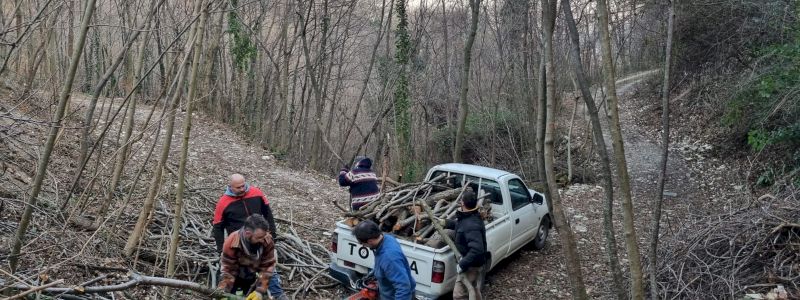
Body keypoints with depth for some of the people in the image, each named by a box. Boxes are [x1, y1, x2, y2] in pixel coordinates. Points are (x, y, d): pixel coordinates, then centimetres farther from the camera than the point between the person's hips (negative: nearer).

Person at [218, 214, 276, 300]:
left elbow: (267, 267, -24)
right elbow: (228, 271, -25)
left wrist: (260, 291, -30)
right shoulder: (231, 244, -34)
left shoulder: (267, 241, -30)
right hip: (234, 277, -2)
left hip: (251, 278, 2)